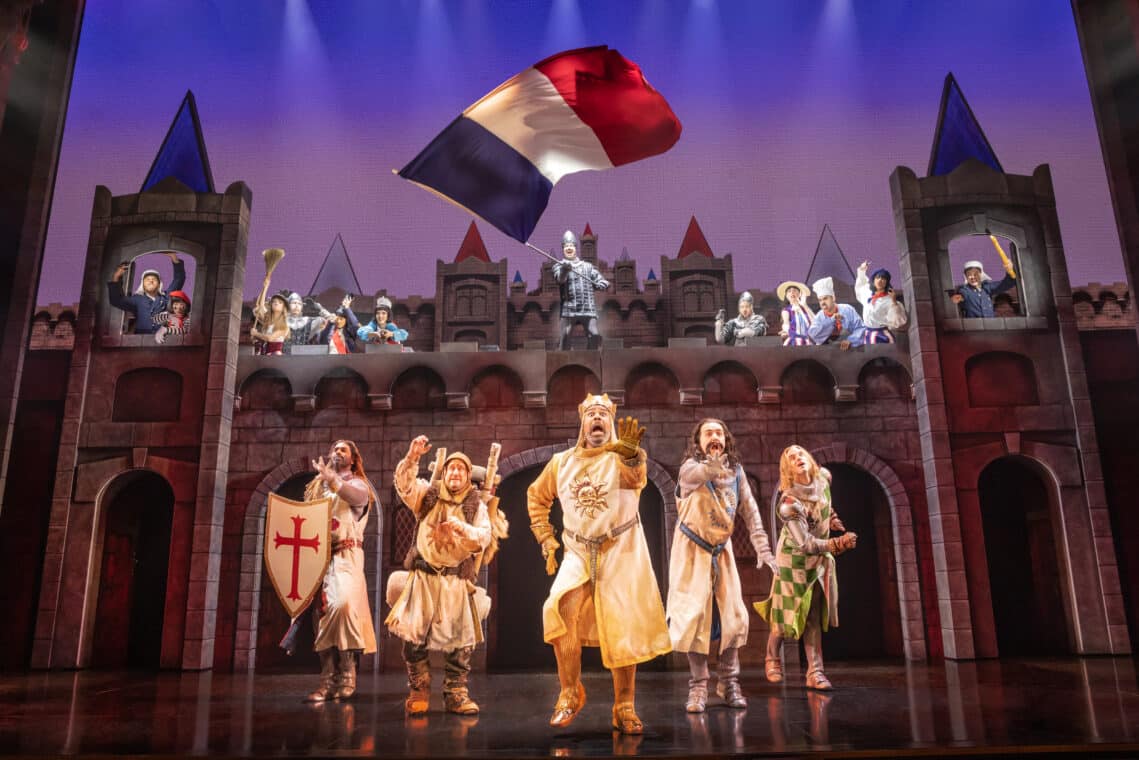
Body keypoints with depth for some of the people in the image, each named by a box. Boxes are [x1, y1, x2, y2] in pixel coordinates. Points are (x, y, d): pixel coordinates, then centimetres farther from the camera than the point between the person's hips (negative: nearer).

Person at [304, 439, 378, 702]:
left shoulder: (358, 484, 8)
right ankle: (328, 680, 0)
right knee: (321, 613, -2)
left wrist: (330, 478, -32)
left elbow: (357, 497, -17)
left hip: (346, 555, -5)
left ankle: (347, 674, -18)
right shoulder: (318, 486, 23)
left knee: (343, 604, -25)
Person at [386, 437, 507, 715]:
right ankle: (418, 692, 12)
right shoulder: (427, 496, 8)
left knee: (460, 640, 0)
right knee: (414, 636, -2)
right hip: (423, 576, 0)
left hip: (458, 580, 0)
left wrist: (463, 528, -24)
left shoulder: (477, 504, 6)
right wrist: (412, 457, -25)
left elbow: (485, 536, -5)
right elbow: (404, 484, -9)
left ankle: (456, 693, 13)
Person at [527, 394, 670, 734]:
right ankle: (570, 694, -6)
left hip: (621, 554, -2)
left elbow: (636, 478, -31)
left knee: (625, 632, 3)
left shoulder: (623, 457, -7)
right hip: (579, 553, 2)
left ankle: (624, 709, 23)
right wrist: (546, 541, 10)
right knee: (562, 608, -23)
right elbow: (536, 496, 20)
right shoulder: (561, 462, 5)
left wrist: (632, 455, -55)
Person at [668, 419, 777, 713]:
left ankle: (729, 683, 15)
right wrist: (714, 461, -64)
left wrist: (763, 548, -12)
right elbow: (696, 475, -41)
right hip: (692, 550, -4)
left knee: (732, 615, 2)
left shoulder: (736, 471, 0)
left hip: (722, 550, 4)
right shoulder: (690, 467, -15)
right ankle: (698, 686, 3)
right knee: (695, 616, -5)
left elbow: (750, 511, -1)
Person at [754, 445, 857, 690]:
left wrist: (831, 516, 17)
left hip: (820, 557, 5)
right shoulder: (789, 502, -28)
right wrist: (838, 544, -29)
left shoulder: (824, 477, -9)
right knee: (788, 612, 4)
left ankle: (814, 671, 7)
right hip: (794, 558, -5)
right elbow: (805, 544, -28)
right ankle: (772, 659, 28)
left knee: (814, 615, 4)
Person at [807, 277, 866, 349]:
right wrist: (831, 320, -21)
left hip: (848, 349, 1)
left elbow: (859, 328, -4)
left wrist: (849, 341, -20)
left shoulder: (847, 310, -2)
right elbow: (813, 334, -17)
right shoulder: (819, 317, 0)